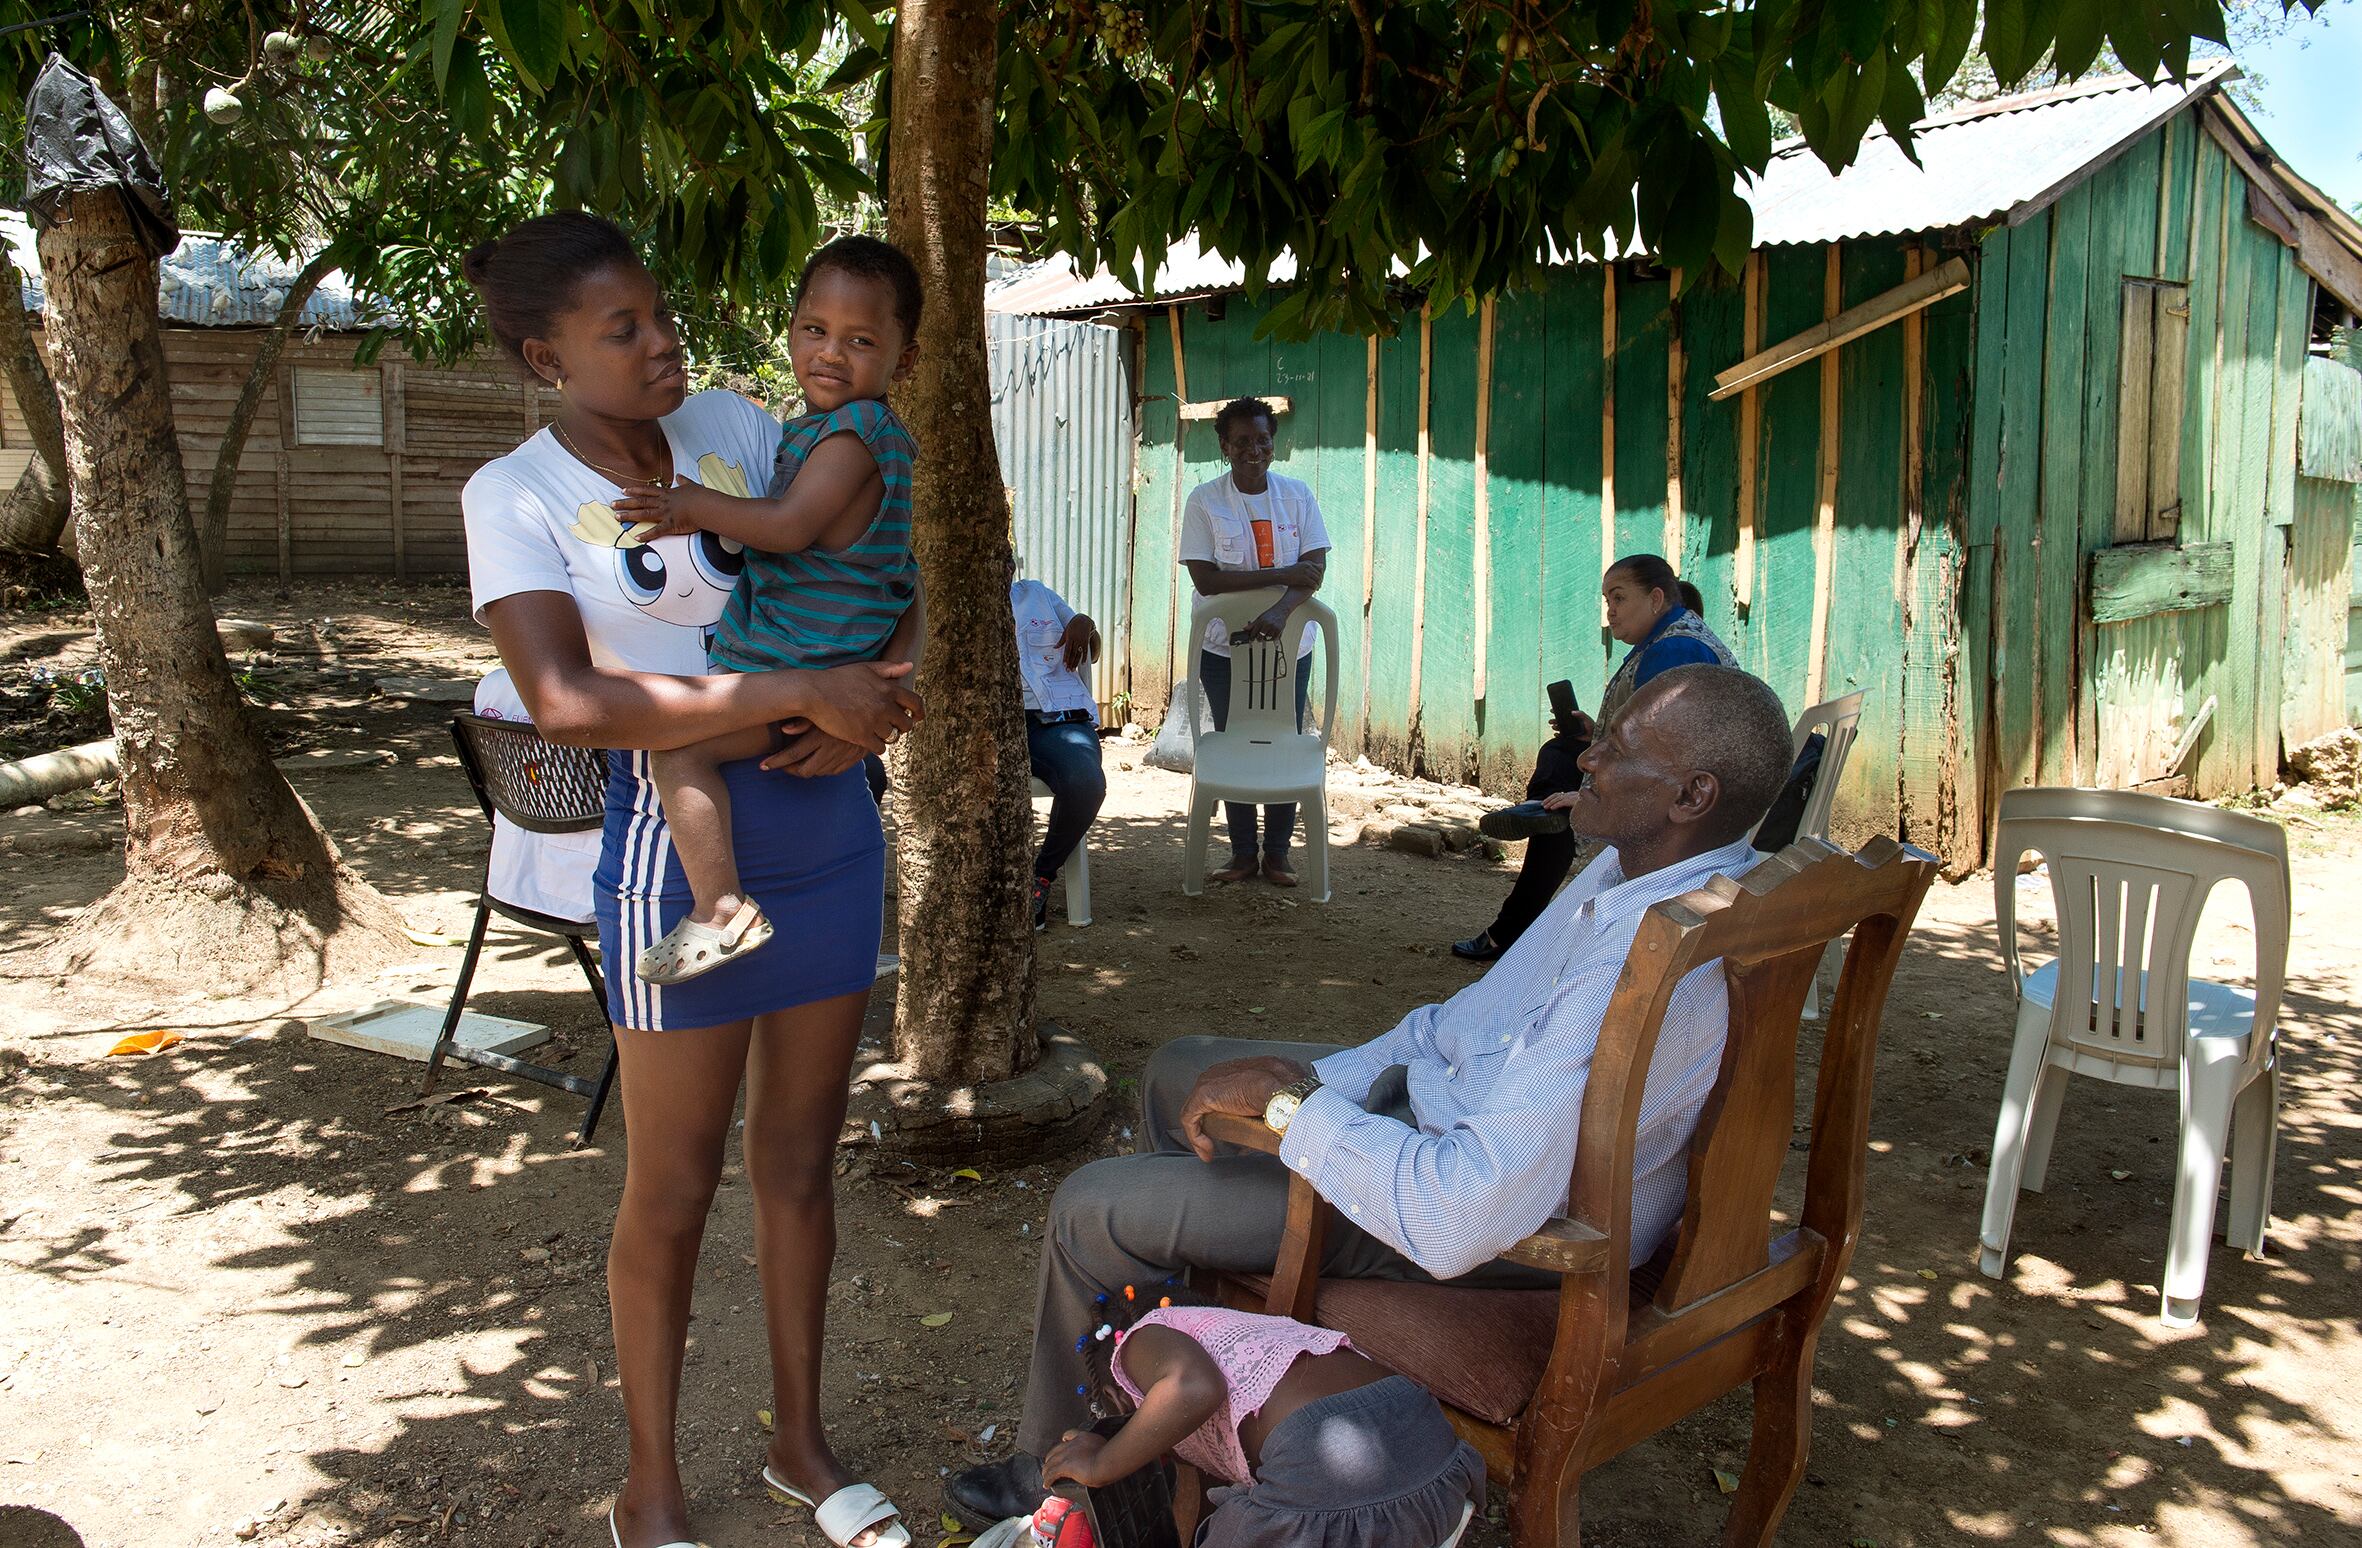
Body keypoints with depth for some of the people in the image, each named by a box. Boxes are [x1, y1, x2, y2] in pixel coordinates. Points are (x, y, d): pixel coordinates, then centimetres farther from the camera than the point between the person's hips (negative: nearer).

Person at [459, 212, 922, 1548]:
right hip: (681, 846, -4)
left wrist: (893, 682, -11)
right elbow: (568, 700, -23)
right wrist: (803, 694, -25)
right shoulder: (517, 495, -8)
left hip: (829, 831, 5)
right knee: (674, 1187, 7)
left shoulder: (735, 427, 5)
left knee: (801, 1158, 15)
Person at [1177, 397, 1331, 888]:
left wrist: (1280, 612, -27)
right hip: (1225, 647, -1)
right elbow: (1205, 579, -17)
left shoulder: (1297, 495, -1)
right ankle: (1243, 852, 21)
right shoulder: (1205, 500, -8)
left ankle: (1277, 852, 19)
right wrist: (1283, 575, -20)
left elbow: (1315, 566, -8)